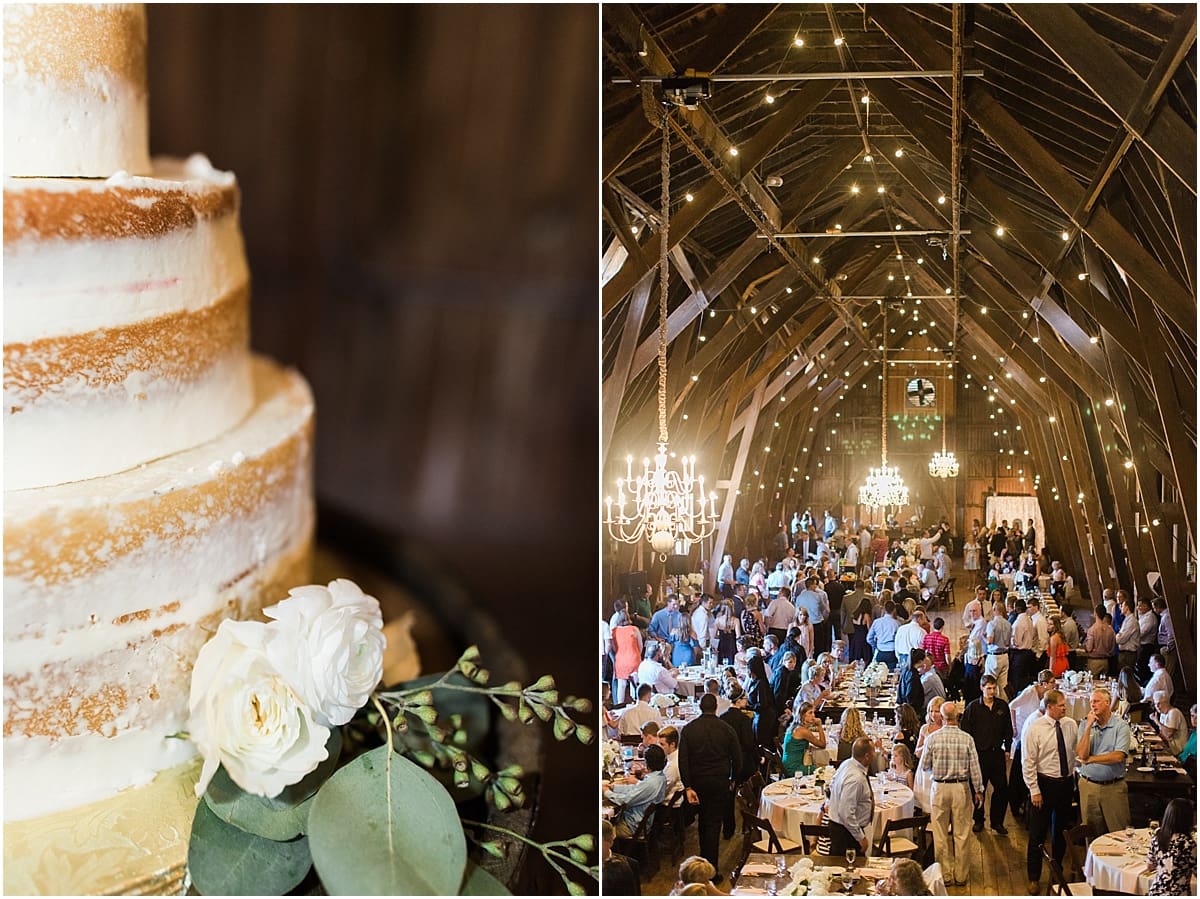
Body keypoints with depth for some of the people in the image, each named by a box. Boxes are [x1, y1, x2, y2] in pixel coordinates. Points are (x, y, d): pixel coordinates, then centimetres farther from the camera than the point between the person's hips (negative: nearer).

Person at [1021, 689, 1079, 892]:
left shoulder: (1071, 725, -1)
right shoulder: (1034, 729, -13)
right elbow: (1028, 762, -12)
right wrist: (1034, 790, -14)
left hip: (1066, 783, 4)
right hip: (1044, 784, -4)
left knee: (1061, 831, 18)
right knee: (1038, 834, 2)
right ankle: (1034, 878, 15)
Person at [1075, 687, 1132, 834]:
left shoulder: (1121, 725, -5)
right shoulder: (1085, 725, 4)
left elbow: (1118, 756, -15)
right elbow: (1082, 754, -8)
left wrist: (1091, 759, -6)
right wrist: (1089, 727, -10)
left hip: (1114, 787, -3)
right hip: (1088, 786, 3)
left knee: (1119, 831, 1)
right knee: (1091, 833, 9)